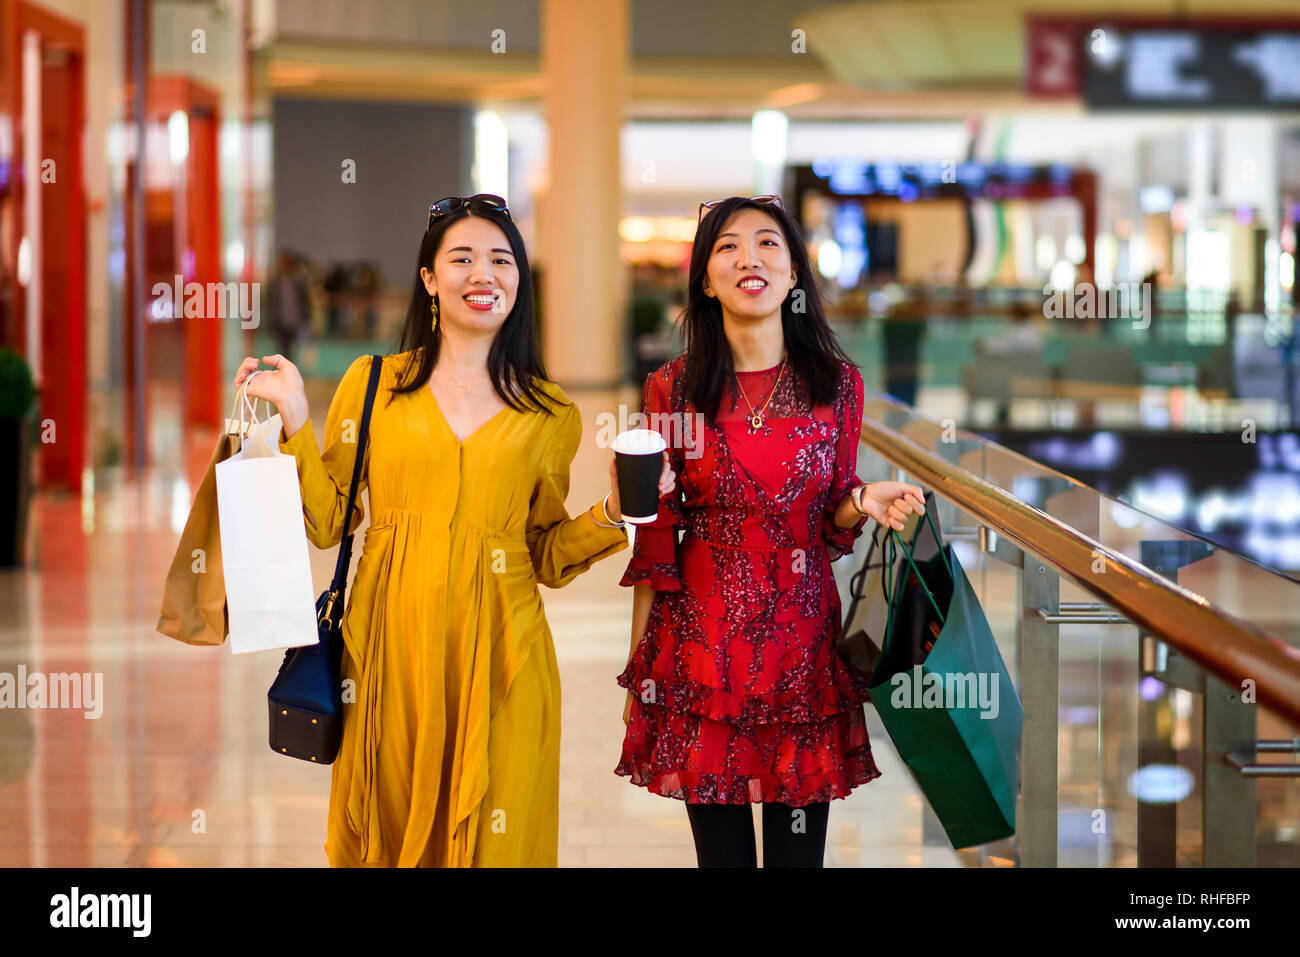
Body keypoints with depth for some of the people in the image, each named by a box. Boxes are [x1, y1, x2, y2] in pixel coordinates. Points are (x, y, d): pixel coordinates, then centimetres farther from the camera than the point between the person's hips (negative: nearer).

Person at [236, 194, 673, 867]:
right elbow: (327, 523, 4)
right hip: (391, 646, 0)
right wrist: (295, 421, -5)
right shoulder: (373, 384, 6)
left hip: (496, 655, 0)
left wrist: (610, 515, -4)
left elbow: (545, 557, 12)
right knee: (392, 830, 7)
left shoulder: (551, 416, 8)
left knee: (493, 838, 2)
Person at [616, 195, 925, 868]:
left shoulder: (837, 383, 3)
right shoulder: (672, 390, 0)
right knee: (722, 849, 5)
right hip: (702, 640, -1)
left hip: (804, 639, 1)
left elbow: (832, 521, 9)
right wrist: (637, 669, 3)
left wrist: (863, 504, -14)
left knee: (799, 849, 4)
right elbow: (654, 536, 3)